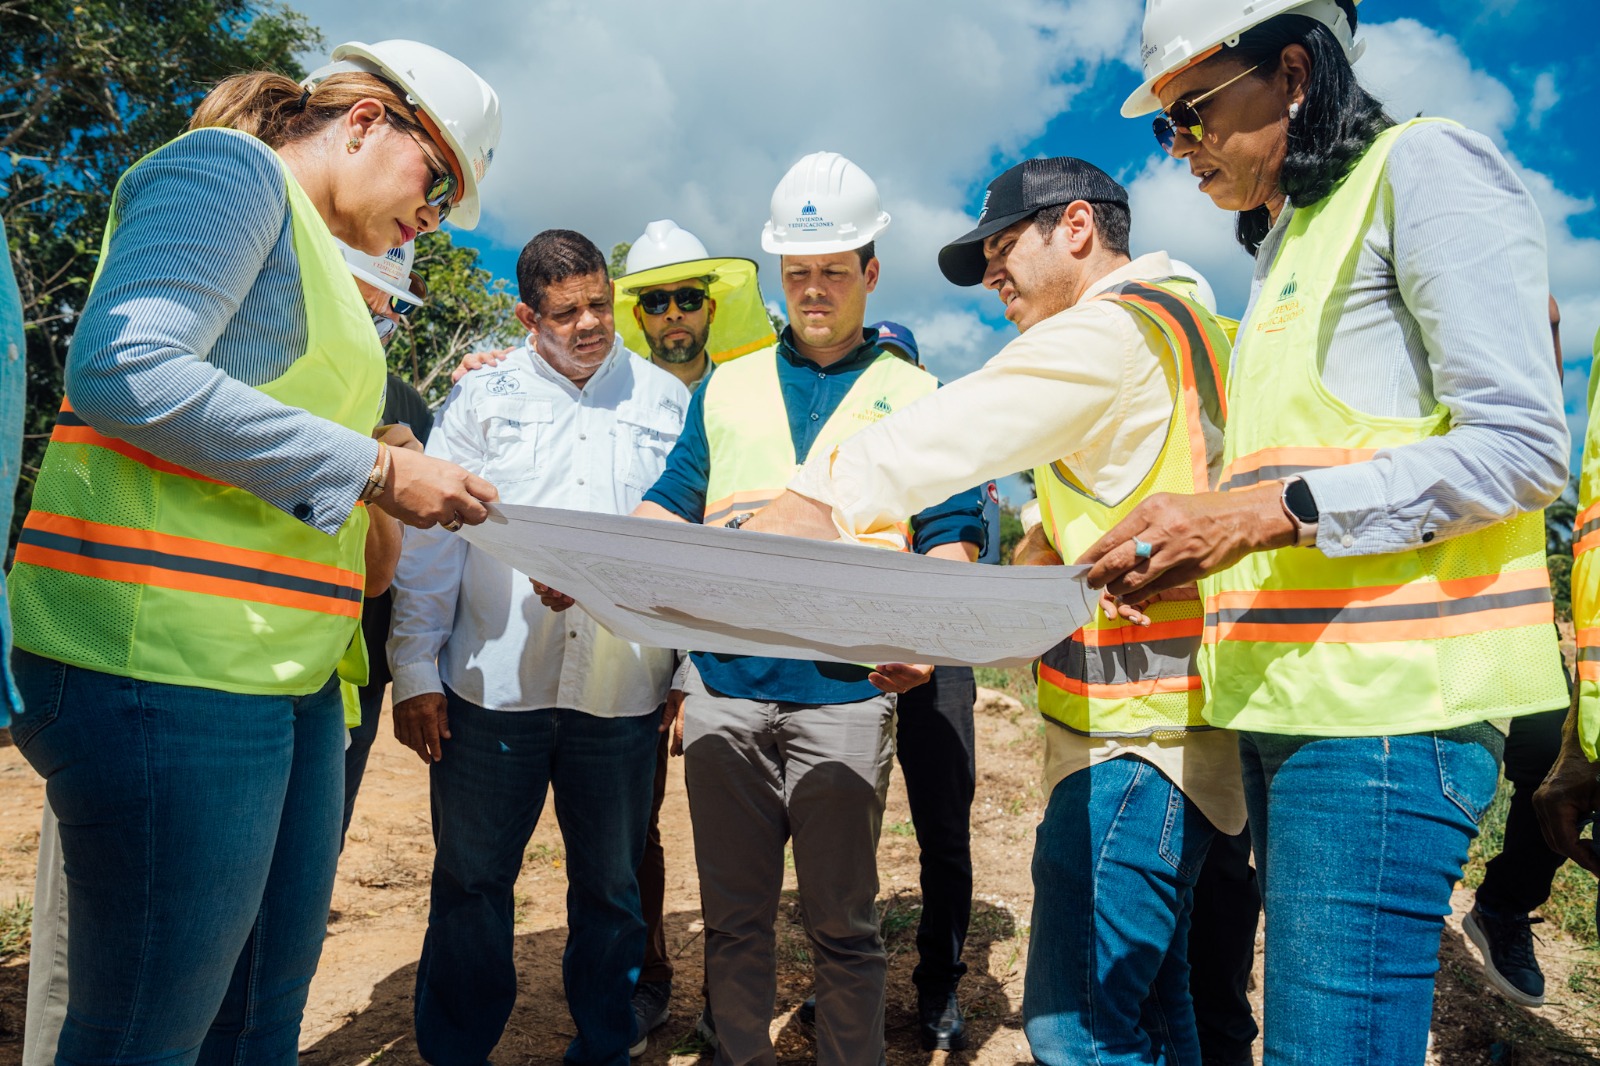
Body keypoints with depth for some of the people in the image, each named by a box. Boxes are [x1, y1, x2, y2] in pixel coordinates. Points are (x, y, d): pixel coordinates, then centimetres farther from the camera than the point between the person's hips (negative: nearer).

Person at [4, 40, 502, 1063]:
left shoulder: (316, 259, 24)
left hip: (287, 672, 9)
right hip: (168, 663, -9)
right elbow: (124, 370, -19)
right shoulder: (230, 165, -4)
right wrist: (373, 469, -16)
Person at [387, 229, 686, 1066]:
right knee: (471, 883, 9)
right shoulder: (484, 396, 4)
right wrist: (415, 670, -2)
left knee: (611, 888, 12)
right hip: (492, 683, -1)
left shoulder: (666, 400, 7)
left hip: (620, 689, 1)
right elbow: (432, 537, 3)